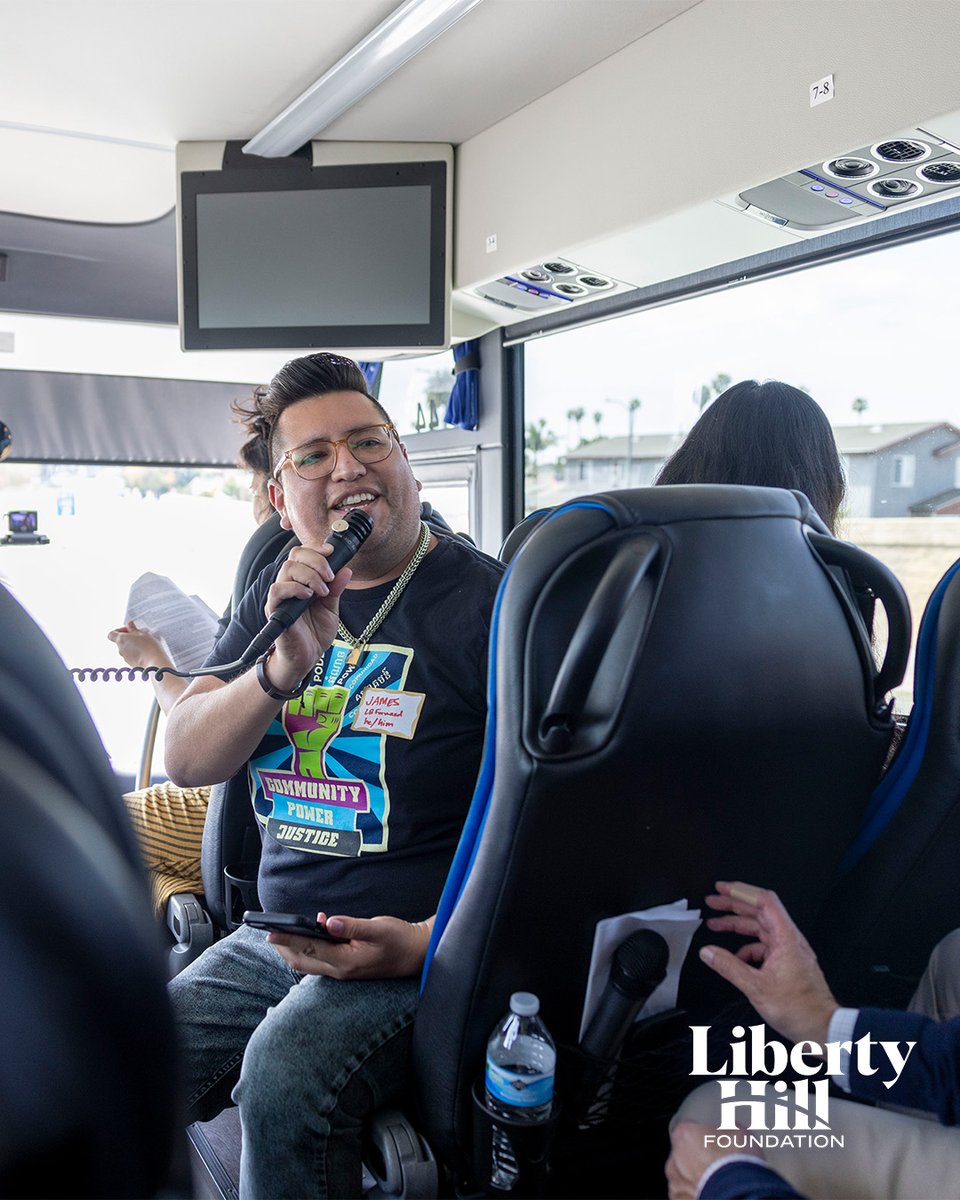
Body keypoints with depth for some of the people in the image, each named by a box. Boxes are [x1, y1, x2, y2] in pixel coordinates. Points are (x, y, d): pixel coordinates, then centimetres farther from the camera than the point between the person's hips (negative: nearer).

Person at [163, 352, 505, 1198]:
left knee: (285, 1075, -30)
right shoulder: (279, 598, 11)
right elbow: (186, 761, 3)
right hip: (273, 939, 6)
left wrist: (428, 940, -20)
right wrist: (283, 669, -15)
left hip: (412, 949, -5)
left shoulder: (486, 598, -9)